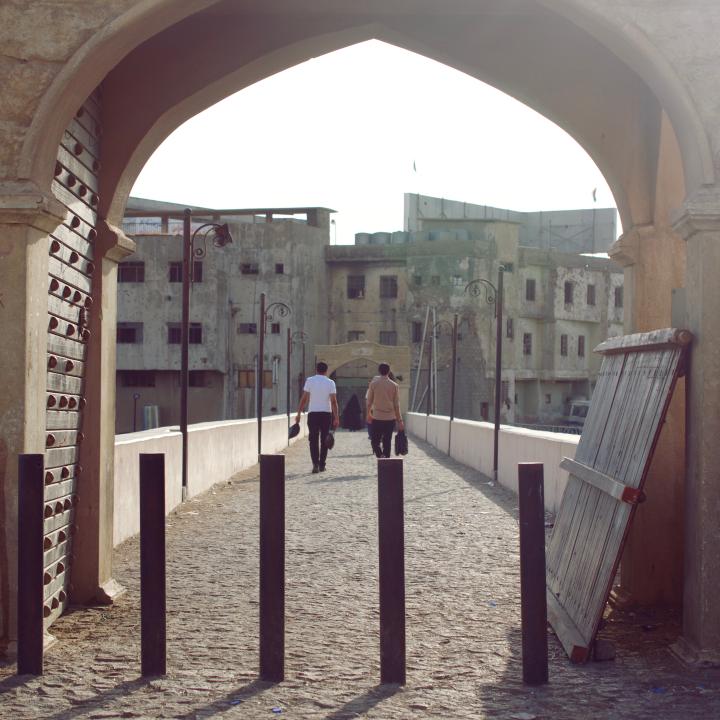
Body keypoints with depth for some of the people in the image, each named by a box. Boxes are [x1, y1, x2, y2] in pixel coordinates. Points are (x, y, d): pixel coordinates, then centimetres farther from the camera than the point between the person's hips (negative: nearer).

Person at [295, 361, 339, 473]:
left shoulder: (309, 381, -1)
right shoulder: (330, 382, -1)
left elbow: (304, 399, -4)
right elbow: (333, 401, -6)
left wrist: (299, 413, 0)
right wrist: (336, 417, -4)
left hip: (313, 413, -1)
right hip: (326, 413, 1)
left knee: (313, 440, 3)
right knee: (324, 440, 12)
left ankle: (315, 463, -14)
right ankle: (322, 465, 14)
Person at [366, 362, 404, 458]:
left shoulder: (373, 383, -3)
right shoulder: (394, 385, -1)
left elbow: (369, 401, 1)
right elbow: (397, 405, -1)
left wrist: (368, 414, 16)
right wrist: (400, 420, 3)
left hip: (377, 418, -2)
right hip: (390, 418, 2)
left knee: (375, 440, 5)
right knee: (387, 442, 11)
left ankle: (380, 455, -21)